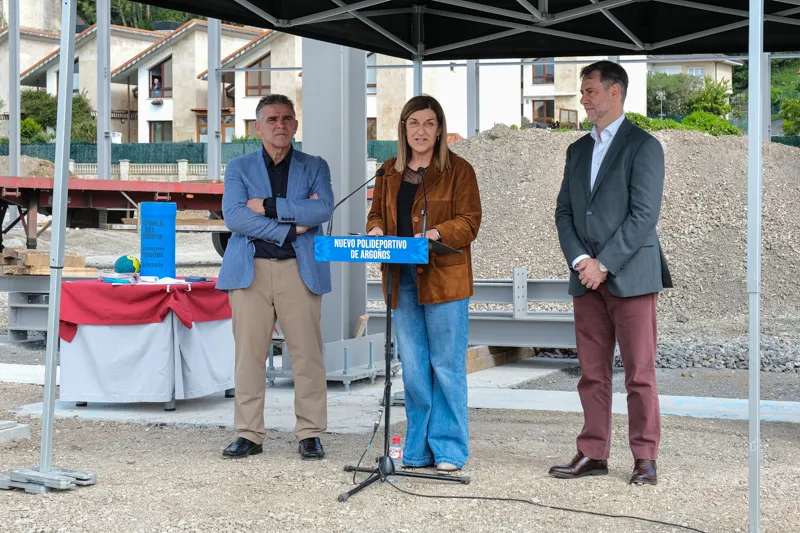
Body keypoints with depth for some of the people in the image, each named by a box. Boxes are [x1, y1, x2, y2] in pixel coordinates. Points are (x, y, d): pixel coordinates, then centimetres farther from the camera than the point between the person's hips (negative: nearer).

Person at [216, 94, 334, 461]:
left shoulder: (314, 167, 12)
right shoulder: (239, 168, 12)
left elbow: (323, 209, -7)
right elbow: (233, 216, -5)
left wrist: (268, 205, -10)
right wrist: (290, 227, -10)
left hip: (300, 270, 0)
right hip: (250, 269, 0)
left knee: (307, 354, -2)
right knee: (249, 354, 0)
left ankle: (310, 435, 5)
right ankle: (249, 435, 7)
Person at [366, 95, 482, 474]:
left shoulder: (458, 170, 1)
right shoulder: (389, 172, 16)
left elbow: (469, 221, -5)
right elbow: (377, 213, 20)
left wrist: (438, 233, -22)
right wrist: (375, 231, -2)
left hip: (444, 278, -5)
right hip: (402, 280, 5)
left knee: (446, 367, -3)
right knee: (412, 368, 8)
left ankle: (448, 450, 6)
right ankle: (419, 451, 17)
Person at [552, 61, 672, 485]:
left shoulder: (643, 146, -3)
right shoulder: (578, 150, 17)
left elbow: (644, 214, -11)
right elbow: (564, 212, 12)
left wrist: (604, 264, -14)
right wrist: (579, 260, -5)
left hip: (630, 275, -6)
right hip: (586, 276, 6)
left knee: (639, 373, -2)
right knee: (592, 372, 8)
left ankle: (645, 459, 3)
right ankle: (593, 454, 14)